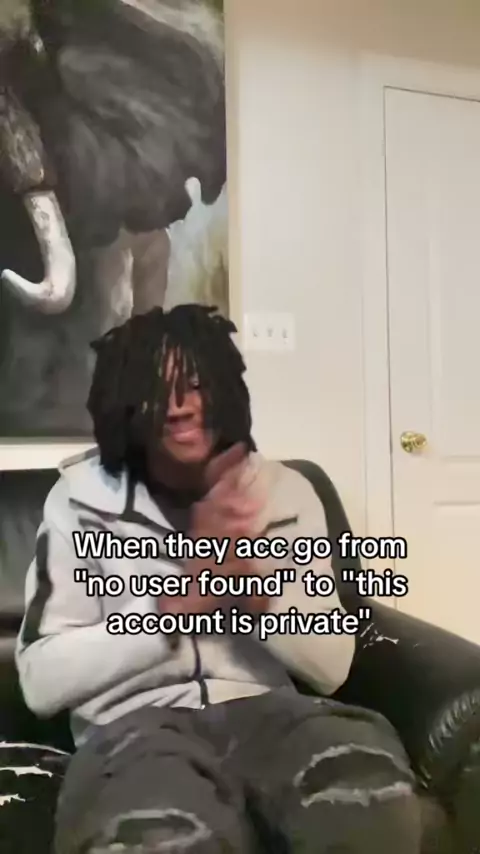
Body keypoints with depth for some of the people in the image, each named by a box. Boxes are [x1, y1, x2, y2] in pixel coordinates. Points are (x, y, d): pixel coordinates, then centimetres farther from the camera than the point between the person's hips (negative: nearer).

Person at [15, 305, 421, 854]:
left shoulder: (286, 491, 5)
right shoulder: (83, 497, -2)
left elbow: (331, 667, 3)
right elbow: (41, 680, -6)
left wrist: (254, 587, -16)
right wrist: (182, 600, -16)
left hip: (264, 710, 3)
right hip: (136, 723, -2)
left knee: (368, 779, -31)